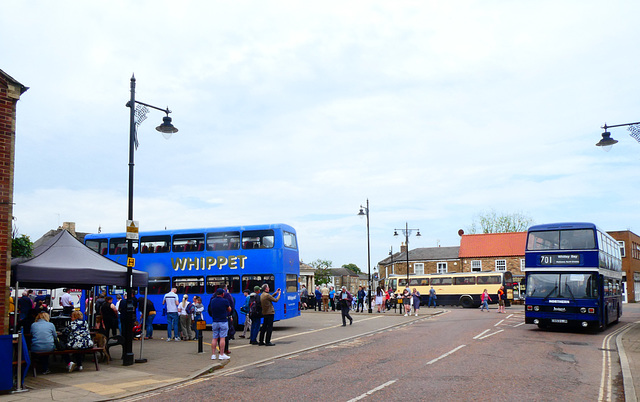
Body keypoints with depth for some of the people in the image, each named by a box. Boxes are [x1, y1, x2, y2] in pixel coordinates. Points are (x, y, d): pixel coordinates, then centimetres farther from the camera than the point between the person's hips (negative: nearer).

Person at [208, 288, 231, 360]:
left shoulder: (212, 301, 4)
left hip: (214, 322, 4)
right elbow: (229, 309, 6)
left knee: (214, 338, 8)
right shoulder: (225, 301, -9)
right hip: (223, 322, -4)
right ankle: (221, 355, -1)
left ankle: (213, 354, 8)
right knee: (222, 338, -1)